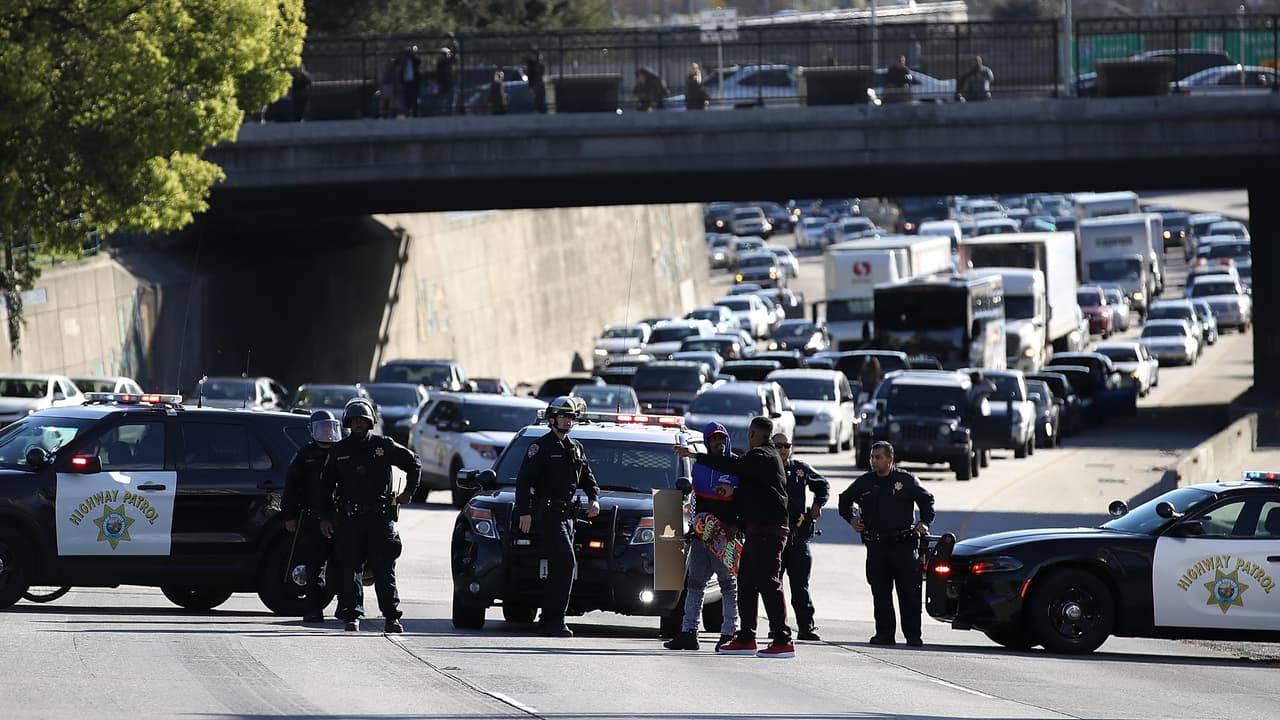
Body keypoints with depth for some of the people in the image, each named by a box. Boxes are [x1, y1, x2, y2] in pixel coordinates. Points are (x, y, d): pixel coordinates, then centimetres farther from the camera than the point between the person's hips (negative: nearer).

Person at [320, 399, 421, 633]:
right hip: (349, 519, 1)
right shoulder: (339, 451, 10)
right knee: (350, 569, -1)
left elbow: (414, 463, 18)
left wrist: (409, 491, 12)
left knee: (384, 570, -3)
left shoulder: (385, 446, 5)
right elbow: (326, 486, 15)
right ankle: (352, 616, 4)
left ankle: (391, 617, -4)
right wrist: (325, 517, 9)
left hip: (381, 517, -1)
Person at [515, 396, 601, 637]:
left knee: (560, 569, 9)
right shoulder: (540, 447, -4)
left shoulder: (576, 448, 18)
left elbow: (587, 478, 25)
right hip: (547, 515, -8)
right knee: (566, 563, -17)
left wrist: (594, 498, 5)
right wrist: (524, 512, -16)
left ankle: (547, 620, 15)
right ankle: (555, 620, -17)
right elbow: (523, 481, -8)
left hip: (567, 515, 8)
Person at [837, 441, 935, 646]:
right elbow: (844, 500, 25)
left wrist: (924, 522, 2)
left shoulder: (906, 480, 3)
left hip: (904, 544, -3)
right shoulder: (864, 482, 10)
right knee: (880, 592, 3)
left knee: (909, 591, -3)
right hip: (876, 545, 3)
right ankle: (884, 633, 8)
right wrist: (851, 518, 9)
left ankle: (913, 634, 1)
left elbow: (927, 500, 15)